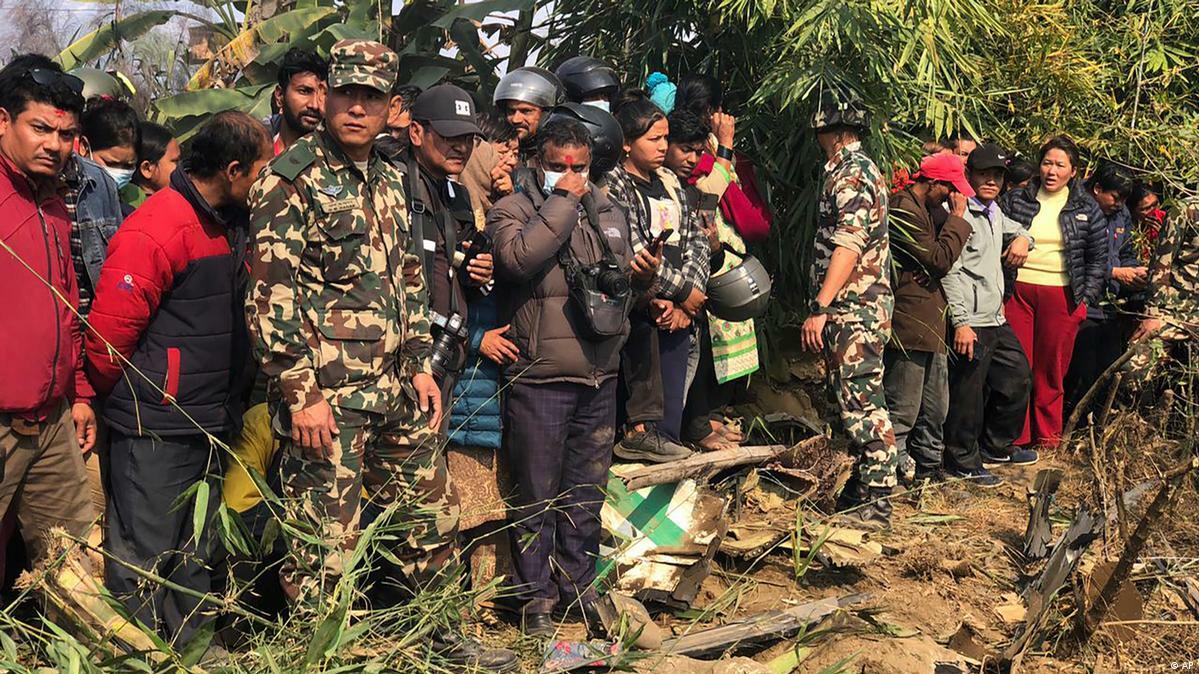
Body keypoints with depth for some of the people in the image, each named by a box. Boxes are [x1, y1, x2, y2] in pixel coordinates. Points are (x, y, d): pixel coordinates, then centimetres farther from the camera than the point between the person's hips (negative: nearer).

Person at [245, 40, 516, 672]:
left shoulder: (389, 180, 14)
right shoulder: (292, 176, -9)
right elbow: (270, 292, -15)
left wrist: (421, 364, 14)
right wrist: (301, 392, -19)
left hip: (397, 391, 8)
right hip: (326, 396, -8)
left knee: (432, 516, 17)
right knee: (324, 545, 0)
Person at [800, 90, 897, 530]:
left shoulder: (850, 173, -12)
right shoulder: (858, 169, 21)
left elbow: (848, 246, -23)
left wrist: (820, 307, -26)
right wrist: (825, 307, 22)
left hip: (853, 309, -11)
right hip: (859, 307, 11)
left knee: (861, 401, -9)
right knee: (857, 400, 14)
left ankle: (875, 505, -7)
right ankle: (863, 489, 22)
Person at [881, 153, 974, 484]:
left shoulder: (927, 209, 17)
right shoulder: (903, 210, -16)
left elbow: (939, 258, 19)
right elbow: (940, 259, -18)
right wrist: (957, 218, -10)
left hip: (931, 323, 11)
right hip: (909, 323, -11)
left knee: (935, 406, 19)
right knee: (902, 408, -4)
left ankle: (929, 462, 31)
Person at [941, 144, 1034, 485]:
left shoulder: (993, 211, 17)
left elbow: (1016, 227, 40)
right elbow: (950, 271, -19)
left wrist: (1022, 238, 15)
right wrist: (960, 322, -23)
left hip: (997, 320, 10)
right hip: (970, 324, -10)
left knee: (1017, 379, 18)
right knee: (968, 395, -4)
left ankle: (996, 446, 34)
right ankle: (963, 462, 9)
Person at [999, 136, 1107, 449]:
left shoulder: (1086, 209, 7)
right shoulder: (1015, 200, 6)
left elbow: (1098, 258, 10)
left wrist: (1087, 298, 3)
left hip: (1061, 296, 0)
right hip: (1018, 291, 0)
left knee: (1051, 371, 4)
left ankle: (1047, 437, 15)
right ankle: (1016, 437, 7)